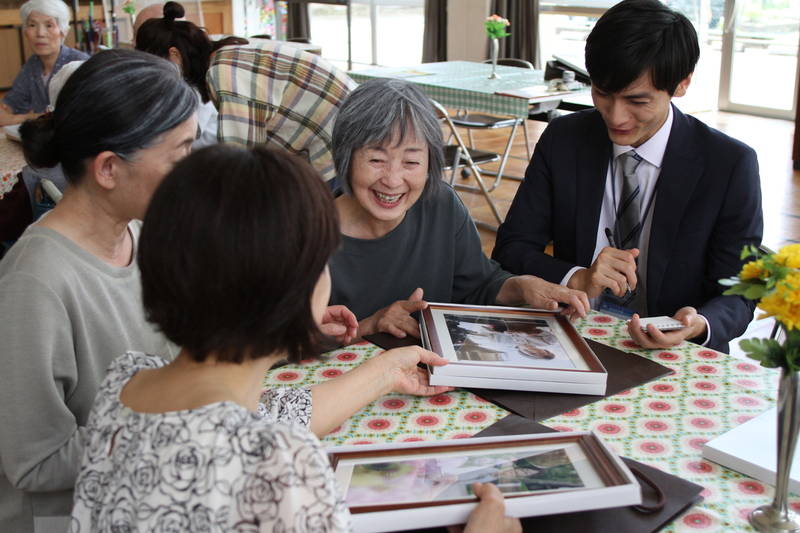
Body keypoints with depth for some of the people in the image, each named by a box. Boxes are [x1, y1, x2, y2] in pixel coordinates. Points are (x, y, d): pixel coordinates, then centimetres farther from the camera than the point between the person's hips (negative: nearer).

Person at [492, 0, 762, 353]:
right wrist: (576, 280, -19)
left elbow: (736, 294, -3)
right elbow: (510, 248, 0)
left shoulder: (730, 165, -7)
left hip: (670, 354, 1)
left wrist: (698, 324, -26)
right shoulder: (562, 141, 0)